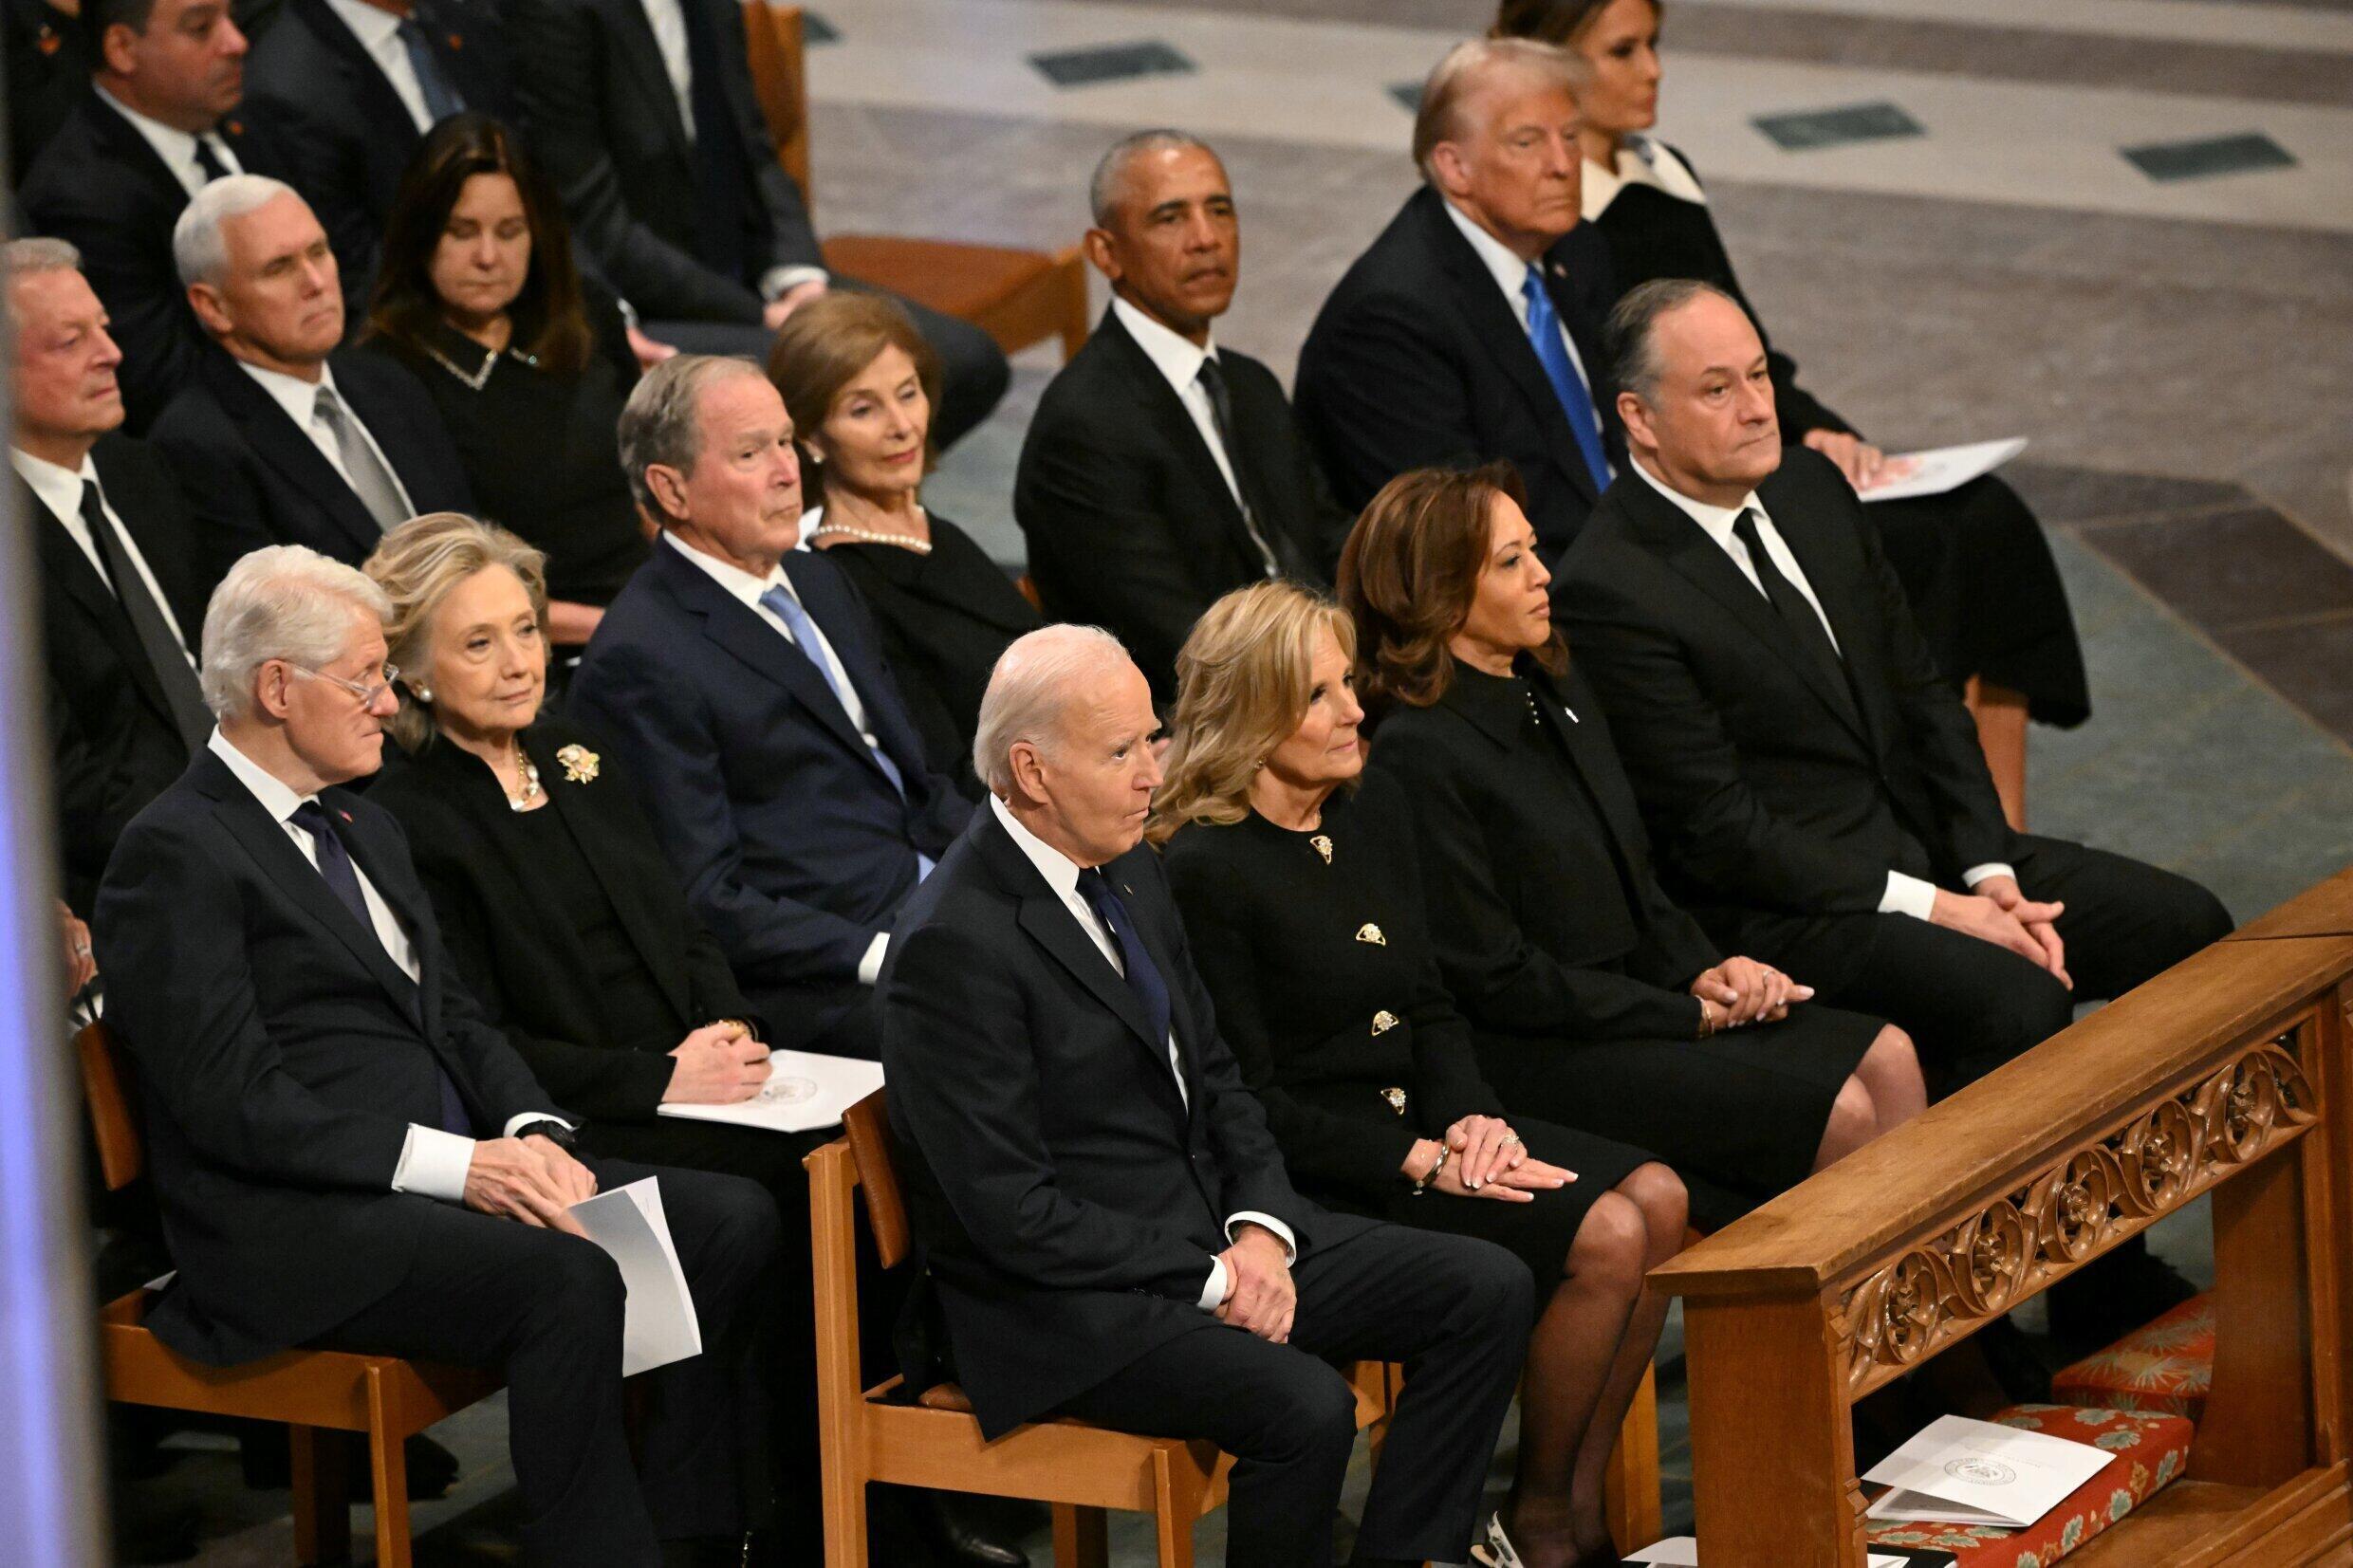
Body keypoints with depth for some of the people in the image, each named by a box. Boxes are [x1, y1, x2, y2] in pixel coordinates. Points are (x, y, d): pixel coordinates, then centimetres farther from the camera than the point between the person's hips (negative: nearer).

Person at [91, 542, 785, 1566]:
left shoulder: (365, 829, 22)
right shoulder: (175, 852, -7)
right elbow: (234, 1097, -16)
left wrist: (531, 1133, -2)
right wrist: (452, 1164, -21)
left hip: (455, 1167, 9)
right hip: (294, 1227, -9)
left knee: (731, 1220, -9)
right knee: (566, 1279, -33)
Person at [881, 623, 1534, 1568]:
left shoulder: (1129, 871, 10)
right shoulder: (956, 945, -19)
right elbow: (1010, 1209, -21)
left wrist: (1261, 1230, -4)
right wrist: (1210, 1278, -17)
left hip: (1209, 1233, 9)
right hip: (1067, 1305, -9)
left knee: (1486, 1292, -1)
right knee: (1306, 1406, -32)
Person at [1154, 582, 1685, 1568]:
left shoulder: (1375, 813, 10)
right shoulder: (1204, 869, -16)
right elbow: (1251, 1100, -16)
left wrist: (1470, 1118, -5)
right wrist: (1421, 1163, -19)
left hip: (1423, 1123, 8)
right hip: (1317, 1173, -8)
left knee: (1655, 1198, -12)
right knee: (1604, 1237, -20)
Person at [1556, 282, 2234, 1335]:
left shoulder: (1810, 488, 8)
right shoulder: (1611, 592, -17)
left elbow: (1923, 695, 12)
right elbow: (1719, 829, -18)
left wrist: (1991, 873, -3)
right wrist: (1928, 907, -19)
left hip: (1926, 839, 9)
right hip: (1780, 908, -9)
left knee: (2188, 931, -3)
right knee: (2016, 1003, -31)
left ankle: (2111, 1264, 5)